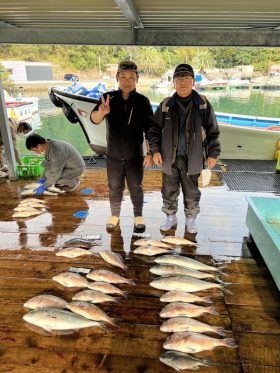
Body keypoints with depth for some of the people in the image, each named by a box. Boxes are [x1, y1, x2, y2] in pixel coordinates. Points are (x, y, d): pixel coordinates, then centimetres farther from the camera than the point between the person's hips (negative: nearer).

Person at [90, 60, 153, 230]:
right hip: (113, 155, 1)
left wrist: (149, 153, -7)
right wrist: (101, 112, -43)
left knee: (136, 188, 12)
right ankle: (115, 215, 33)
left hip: (135, 155, -1)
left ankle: (138, 215, 31)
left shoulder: (143, 101, -7)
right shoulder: (108, 98, -6)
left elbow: (149, 130, -4)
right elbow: (94, 119, -20)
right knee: (115, 188, 14)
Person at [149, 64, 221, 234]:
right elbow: (155, 129, 4)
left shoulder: (203, 104, -3)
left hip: (192, 159, -1)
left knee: (192, 193, 13)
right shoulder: (166, 105, -1)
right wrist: (155, 150, -6)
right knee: (169, 191, 13)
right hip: (170, 158, 1)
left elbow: (213, 131, 1)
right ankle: (171, 217, 33)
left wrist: (213, 154, -2)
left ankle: (191, 219, 33)